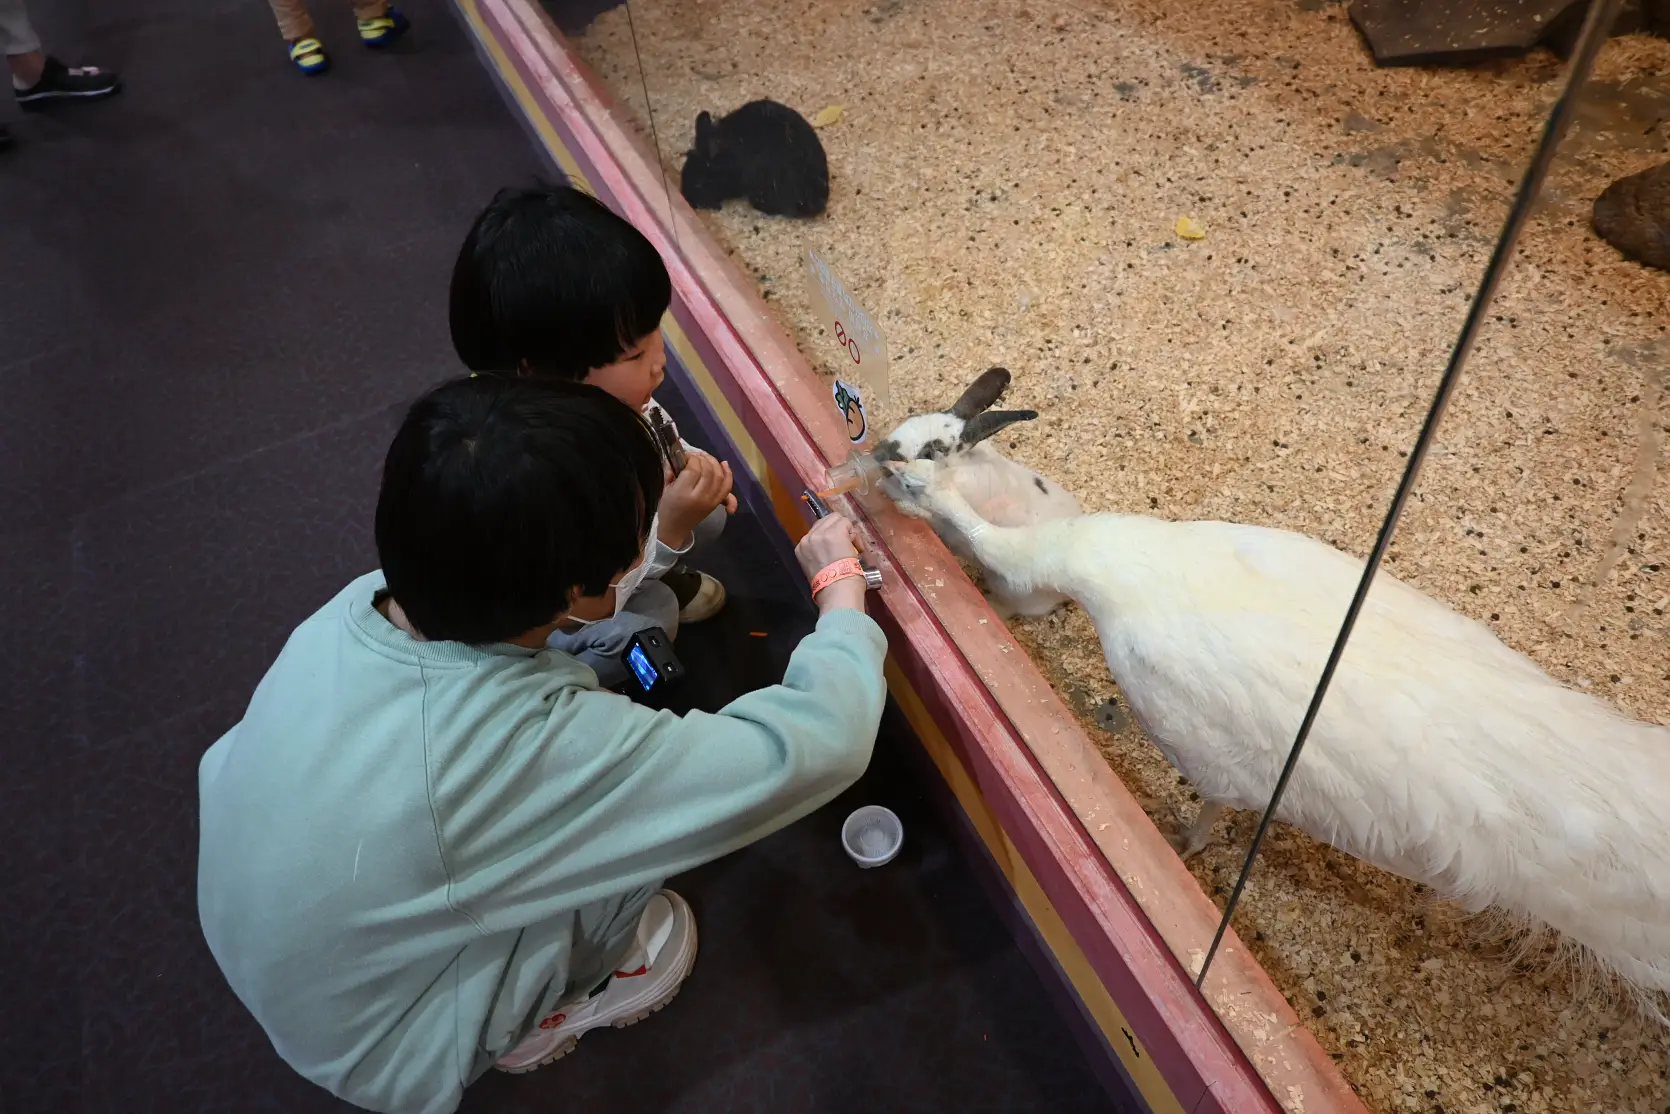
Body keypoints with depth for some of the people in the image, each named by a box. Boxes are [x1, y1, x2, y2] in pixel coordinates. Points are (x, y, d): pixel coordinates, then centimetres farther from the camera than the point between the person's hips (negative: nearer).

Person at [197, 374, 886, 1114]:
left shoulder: (360, 607, -22)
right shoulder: (533, 748, -41)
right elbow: (823, 741, -31)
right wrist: (841, 584, -14)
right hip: (386, 1053, -5)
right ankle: (542, 1020, 19)